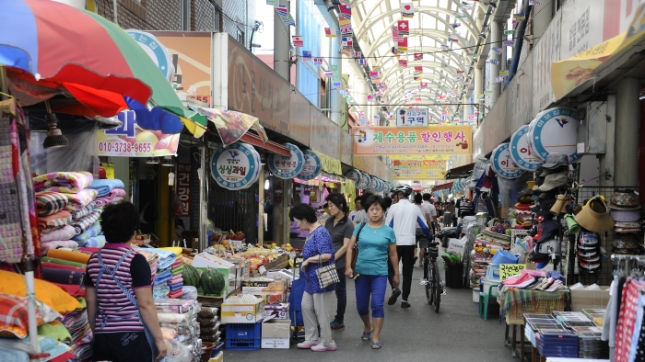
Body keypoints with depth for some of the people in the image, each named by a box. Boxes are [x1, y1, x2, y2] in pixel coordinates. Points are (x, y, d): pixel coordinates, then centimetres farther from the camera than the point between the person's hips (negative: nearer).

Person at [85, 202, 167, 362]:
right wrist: (159, 339, -7)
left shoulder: (94, 260, 4)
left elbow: (90, 302, 11)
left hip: (103, 337, 6)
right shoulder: (135, 260, -13)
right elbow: (145, 304, -14)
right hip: (133, 336, -6)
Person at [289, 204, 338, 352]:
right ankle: (312, 338, 26)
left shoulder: (320, 233, -22)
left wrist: (308, 260, -21)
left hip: (320, 279, -10)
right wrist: (305, 261, 8)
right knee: (306, 307, 15)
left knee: (320, 311, 1)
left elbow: (326, 255, -31)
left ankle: (328, 343, 15)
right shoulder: (312, 232, 9)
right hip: (312, 279, 10)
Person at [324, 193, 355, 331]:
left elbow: (345, 247, -13)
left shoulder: (348, 225, -10)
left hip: (338, 263, -6)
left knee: (340, 291, 6)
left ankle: (339, 321, 17)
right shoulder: (329, 221, 10)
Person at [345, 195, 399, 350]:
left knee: (377, 305, -8)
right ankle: (367, 326, 39)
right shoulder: (360, 228, 0)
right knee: (361, 306, 11)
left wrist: (396, 274, 9)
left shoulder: (388, 231, -2)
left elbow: (393, 255, 6)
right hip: (361, 272, 2)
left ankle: (376, 337, 5)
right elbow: (350, 248, 4)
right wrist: (348, 267, -7)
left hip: (380, 274, -2)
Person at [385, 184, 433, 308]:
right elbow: (424, 226, 8)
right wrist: (430, 238, 25)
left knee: (392, 268, 13)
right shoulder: (415, 208, 4)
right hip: (410, 243, 2)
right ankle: (404, 300, 6)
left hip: (396, 243, -2)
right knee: (407, 271, 8)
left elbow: (387, 226, -4)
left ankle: (395, 288, -13)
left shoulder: (394, 207, -3)